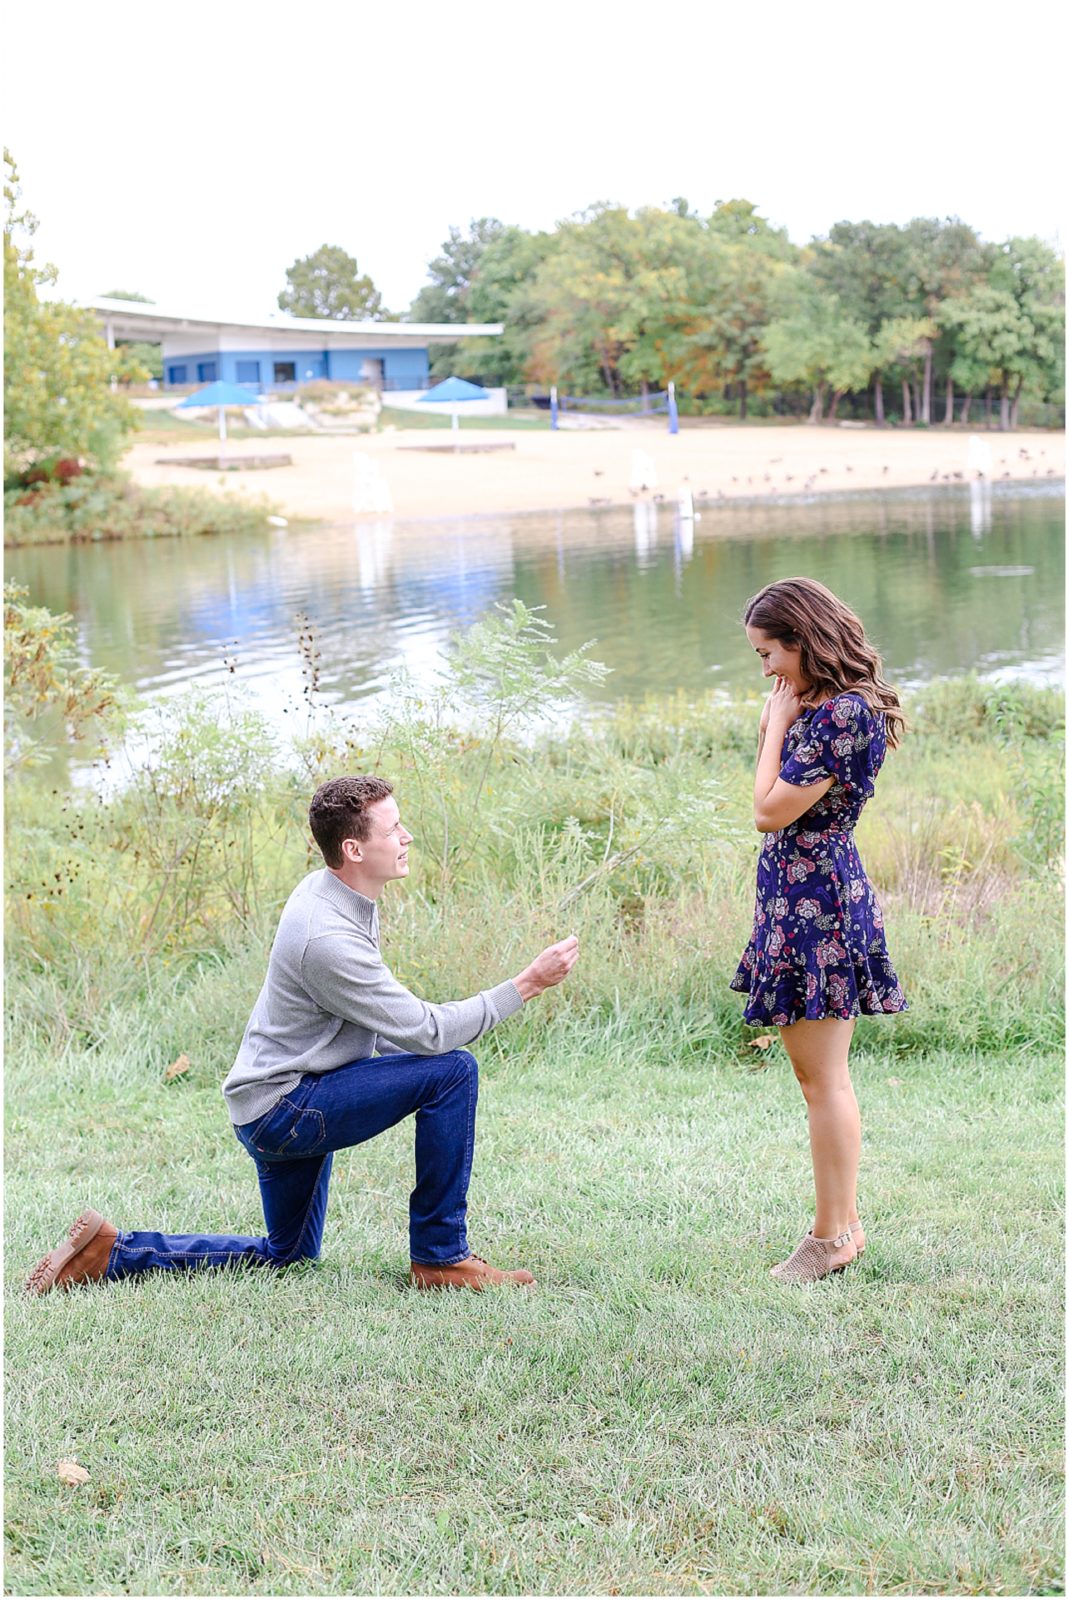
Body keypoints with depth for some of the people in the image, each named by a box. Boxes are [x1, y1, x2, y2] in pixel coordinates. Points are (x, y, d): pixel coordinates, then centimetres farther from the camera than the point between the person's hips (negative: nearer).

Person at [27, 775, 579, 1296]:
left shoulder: (329, 890, 2)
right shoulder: (328, 938, -28)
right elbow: (426, 1031, -23)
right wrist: (524, 987, -20)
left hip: (281, 1106, 10)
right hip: (284, 1108, -10)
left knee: (286, 1255, 25)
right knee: (453, 1070, -18)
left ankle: (112, 1251, 19)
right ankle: (440, 1259, -8)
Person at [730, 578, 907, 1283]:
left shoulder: (841, 714, -20)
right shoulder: (828, 707, 13)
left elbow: (773, 810, -17)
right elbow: (785, 806, 16)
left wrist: (777, 724, -11)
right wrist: (778, 722, 10)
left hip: (816, 900, -11)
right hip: (809, 898, 11)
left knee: (823, 1076, -3)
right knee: (822, 1074, 15)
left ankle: (833, 1235, 5)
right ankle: (845, 1222, 23)